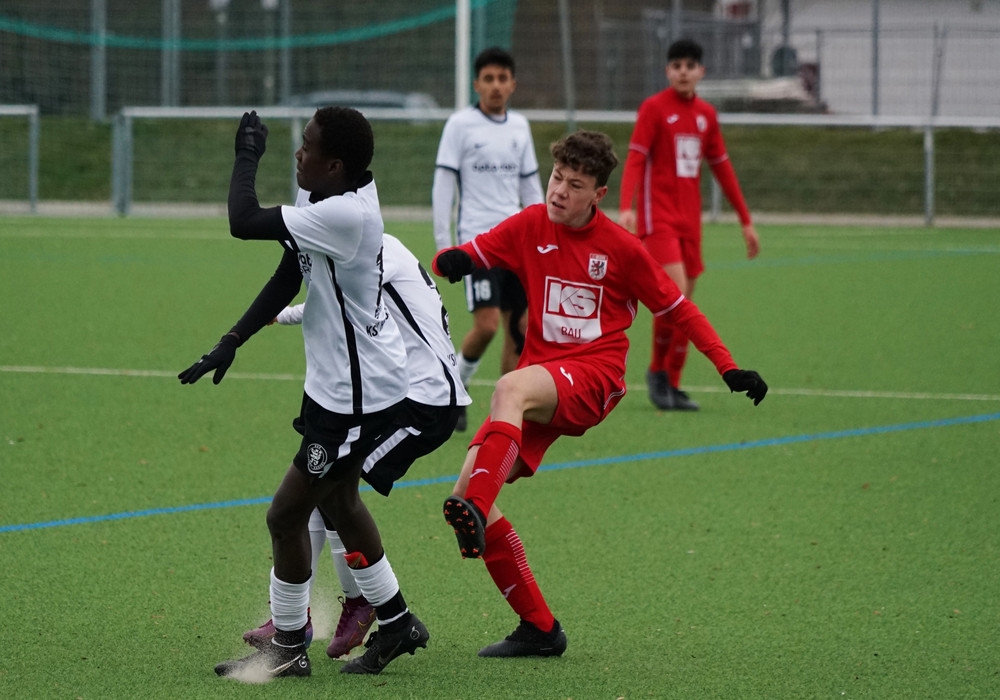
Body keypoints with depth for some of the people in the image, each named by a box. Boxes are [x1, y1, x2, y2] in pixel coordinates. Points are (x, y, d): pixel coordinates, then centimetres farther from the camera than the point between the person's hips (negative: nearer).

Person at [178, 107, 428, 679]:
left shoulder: (345, 216, -30)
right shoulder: (341, 203, 1)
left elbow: (244, 222, -33)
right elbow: (289, 278, 9)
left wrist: (248, 153, -18)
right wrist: (231, 343, 8)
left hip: (358, 396, -10)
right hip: (336, 384, 10)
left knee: (286, 515, -1)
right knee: (338, 500, 25)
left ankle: (288, 649, 13)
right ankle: (397, 625, 39)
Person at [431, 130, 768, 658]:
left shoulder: (620, 247, 1)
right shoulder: (530, 227, 8)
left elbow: (677, 308, 9)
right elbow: (463, 258, 4)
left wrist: (729, 368, 2)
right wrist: (452, 261, -21)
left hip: (594, 376, -5)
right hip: (539, 384, 5)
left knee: (512, 388, -38)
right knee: (467, 492, -10)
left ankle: (476, 512, -57)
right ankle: (538, 628, -3)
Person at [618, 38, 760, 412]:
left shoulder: (706, 114, 11)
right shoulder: (654, 108, -5)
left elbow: (722, 167, 19)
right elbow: (635, 160, -13)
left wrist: (746, 221, 18)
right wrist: (626, 208, -28)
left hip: (689, 219, 6)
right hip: (658, 216, -6)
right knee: (676, 292, -19)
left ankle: (672, 386, 14)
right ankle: (657, 370, -1)